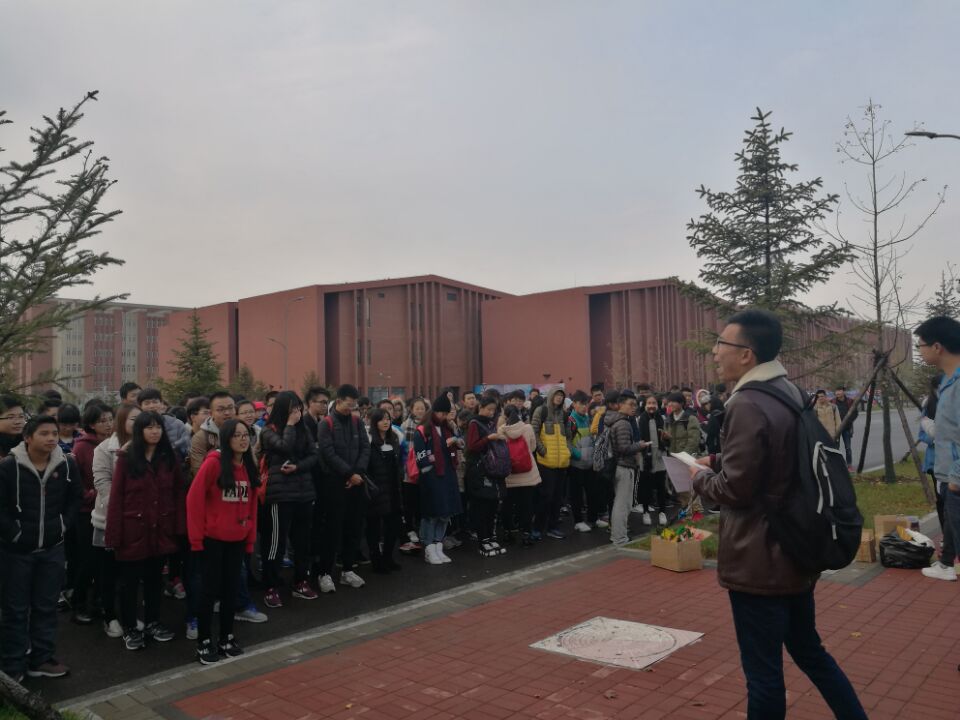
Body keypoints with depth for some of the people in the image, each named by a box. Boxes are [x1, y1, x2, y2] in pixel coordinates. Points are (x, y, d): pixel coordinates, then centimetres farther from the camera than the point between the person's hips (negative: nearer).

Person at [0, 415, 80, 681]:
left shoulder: (67, 464, -5)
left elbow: (74, 499, 7)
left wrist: (63, 526, -1)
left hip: (52, 548, 3)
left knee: (46, 606, 13)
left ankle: (41, 659, 26)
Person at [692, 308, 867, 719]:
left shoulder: (748, 405, -22)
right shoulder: (790, 393, 7)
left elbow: (734, 490, -23)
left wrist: (700, 476, -4)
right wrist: (719, 462, 11)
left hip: (758, 560, -9)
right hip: (795, 549, 9)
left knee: (763, 670, 6)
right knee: (808, 650, 24)